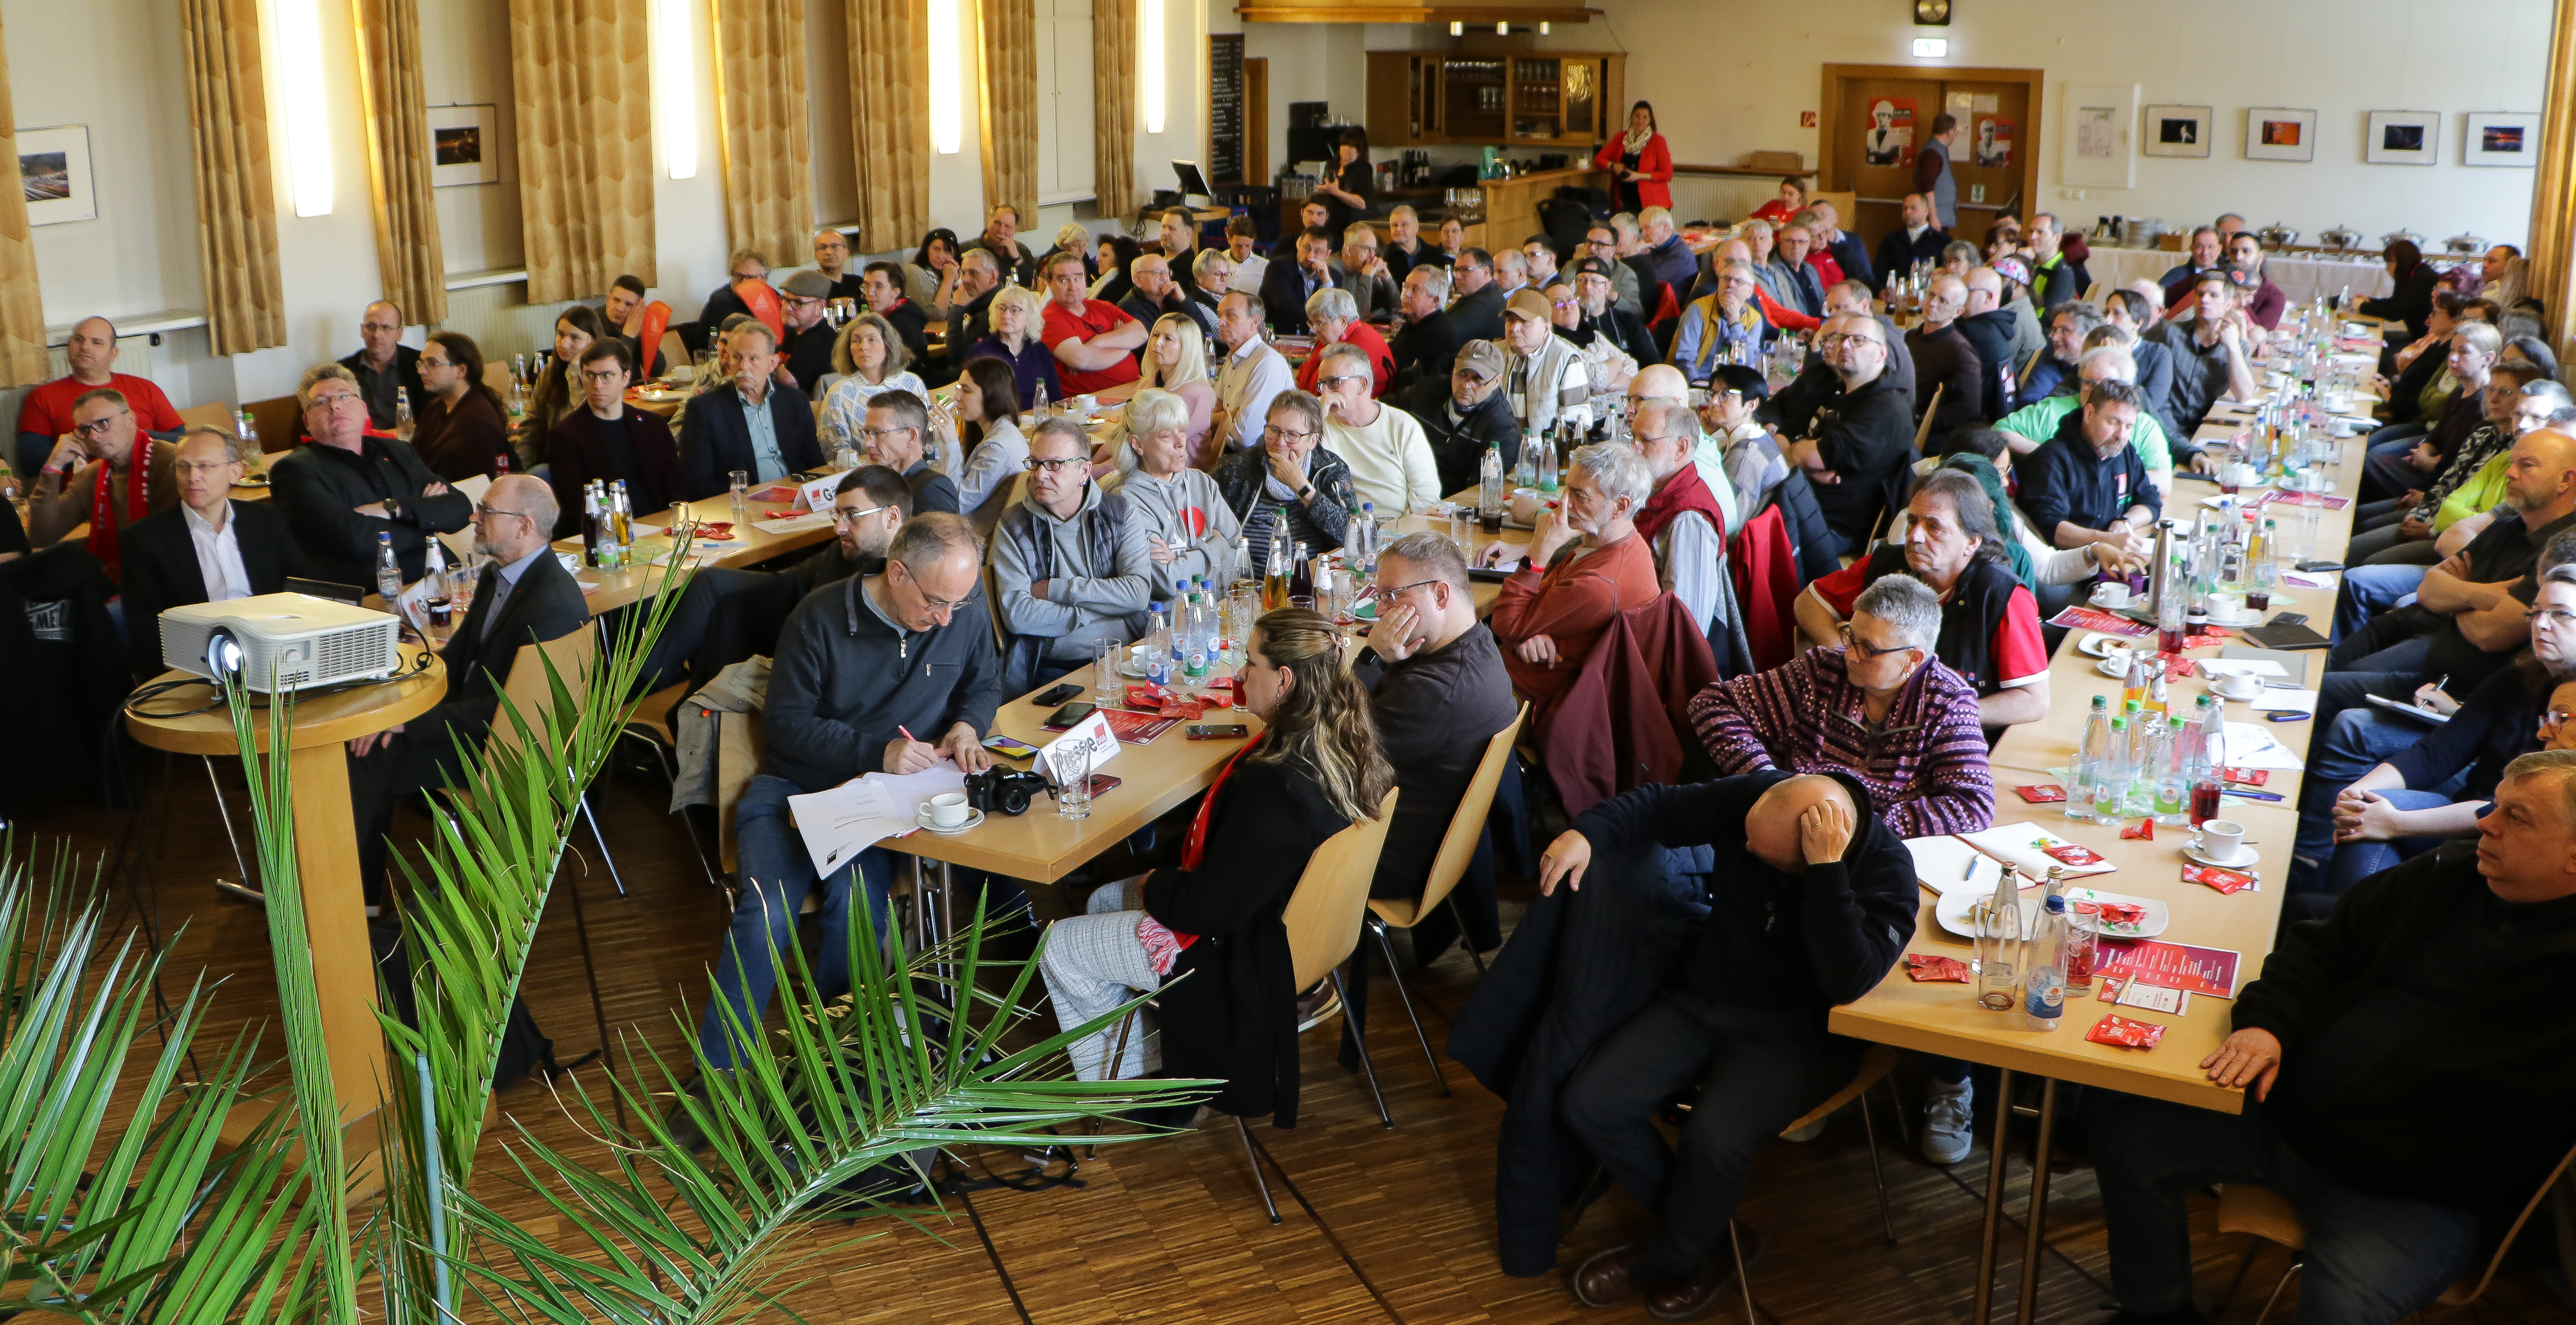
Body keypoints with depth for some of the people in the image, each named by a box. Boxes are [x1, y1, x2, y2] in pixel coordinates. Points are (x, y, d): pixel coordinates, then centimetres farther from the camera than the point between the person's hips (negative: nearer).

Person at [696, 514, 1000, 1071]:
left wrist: (967, 724, -8)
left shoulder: (966, 611, -1)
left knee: (857, 899, -30)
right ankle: (716, 1077, -11)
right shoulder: (820, 619, -11)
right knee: (766, 913, -26)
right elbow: (784, 722, -9)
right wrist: (876, 752, -21)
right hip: (794, 788, -1)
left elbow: (985, 684, 16)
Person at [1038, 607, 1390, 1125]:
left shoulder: (1274, 788, -36)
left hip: (1241, 955, -9)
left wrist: (1154, 885, -8)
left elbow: (1209, 907, -28)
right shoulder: (1347, 747, -9)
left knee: (1058, 947, 6)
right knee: (1102, 901, 24)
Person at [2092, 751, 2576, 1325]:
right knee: (2127, 1132, -4)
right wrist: (2266, 1021, -3)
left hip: (2421, 1202, -6)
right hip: (2286, 1115, 6)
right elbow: (2321, 948, 13)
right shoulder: (2442, 877, 7)